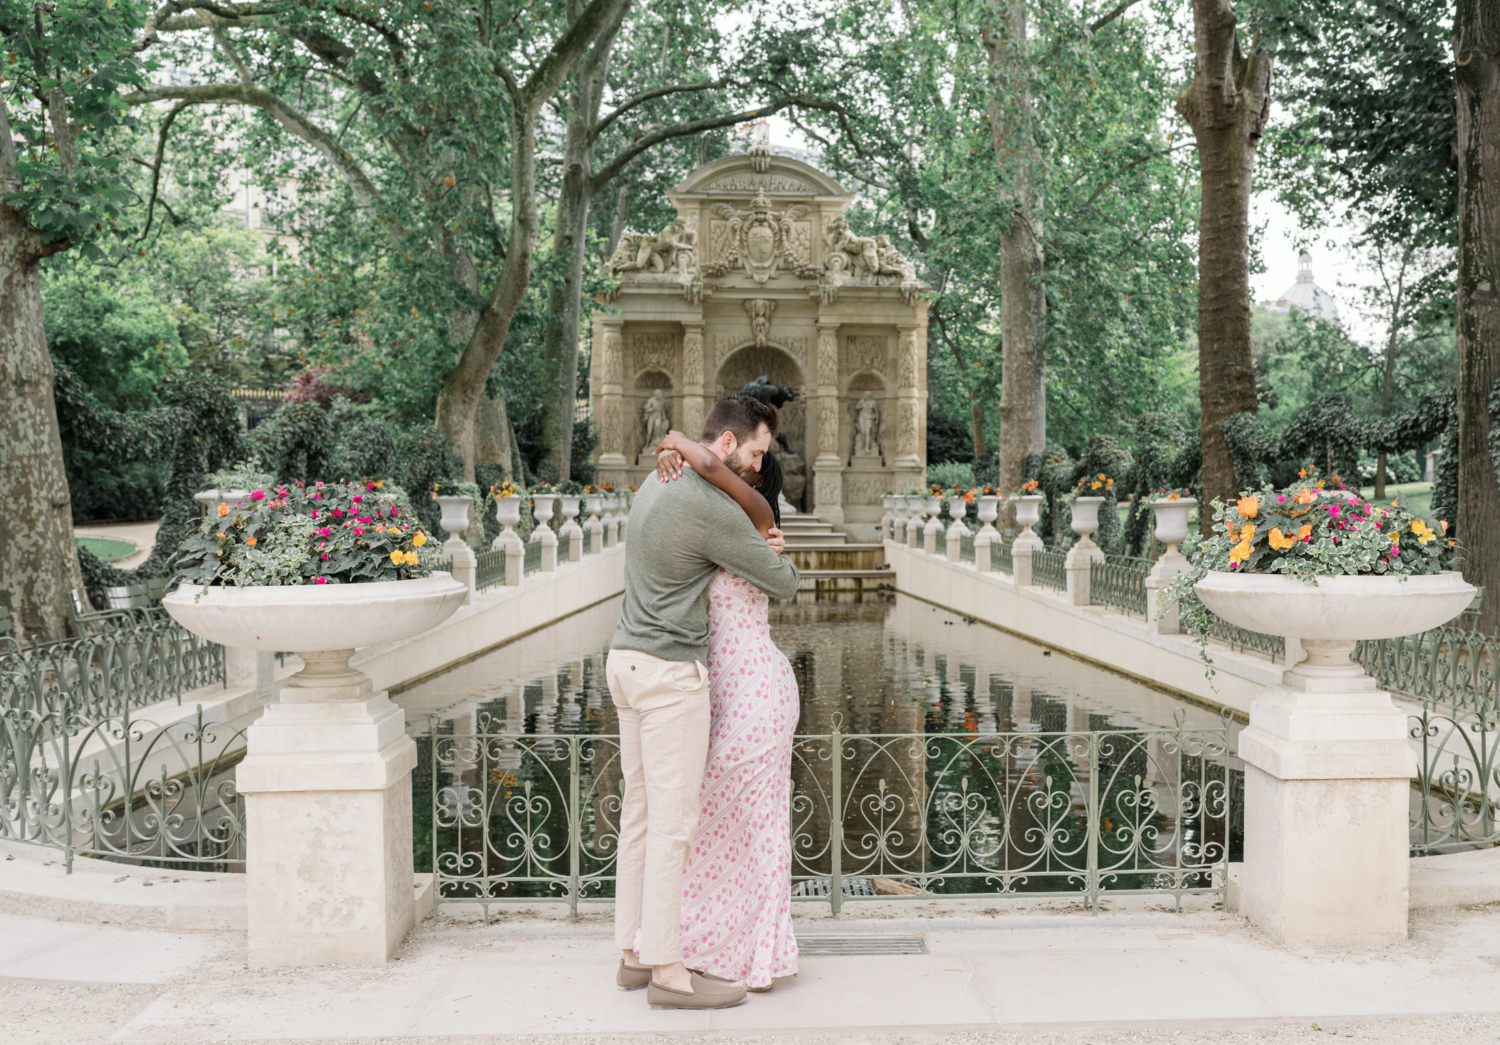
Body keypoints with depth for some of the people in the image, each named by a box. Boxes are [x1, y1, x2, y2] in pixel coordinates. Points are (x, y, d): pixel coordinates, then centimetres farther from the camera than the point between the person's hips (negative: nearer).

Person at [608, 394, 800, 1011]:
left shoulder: (655, 484, 12)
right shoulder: (713, 511, -18)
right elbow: (783, 583, -7)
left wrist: (756, 544, 13)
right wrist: (774, 558, 19)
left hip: (628, 660, 10)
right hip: (671, 673, -10)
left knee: (642, 812, 14)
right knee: (673, 821, -4)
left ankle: (634, 953, 21)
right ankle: (668, 973, 2)